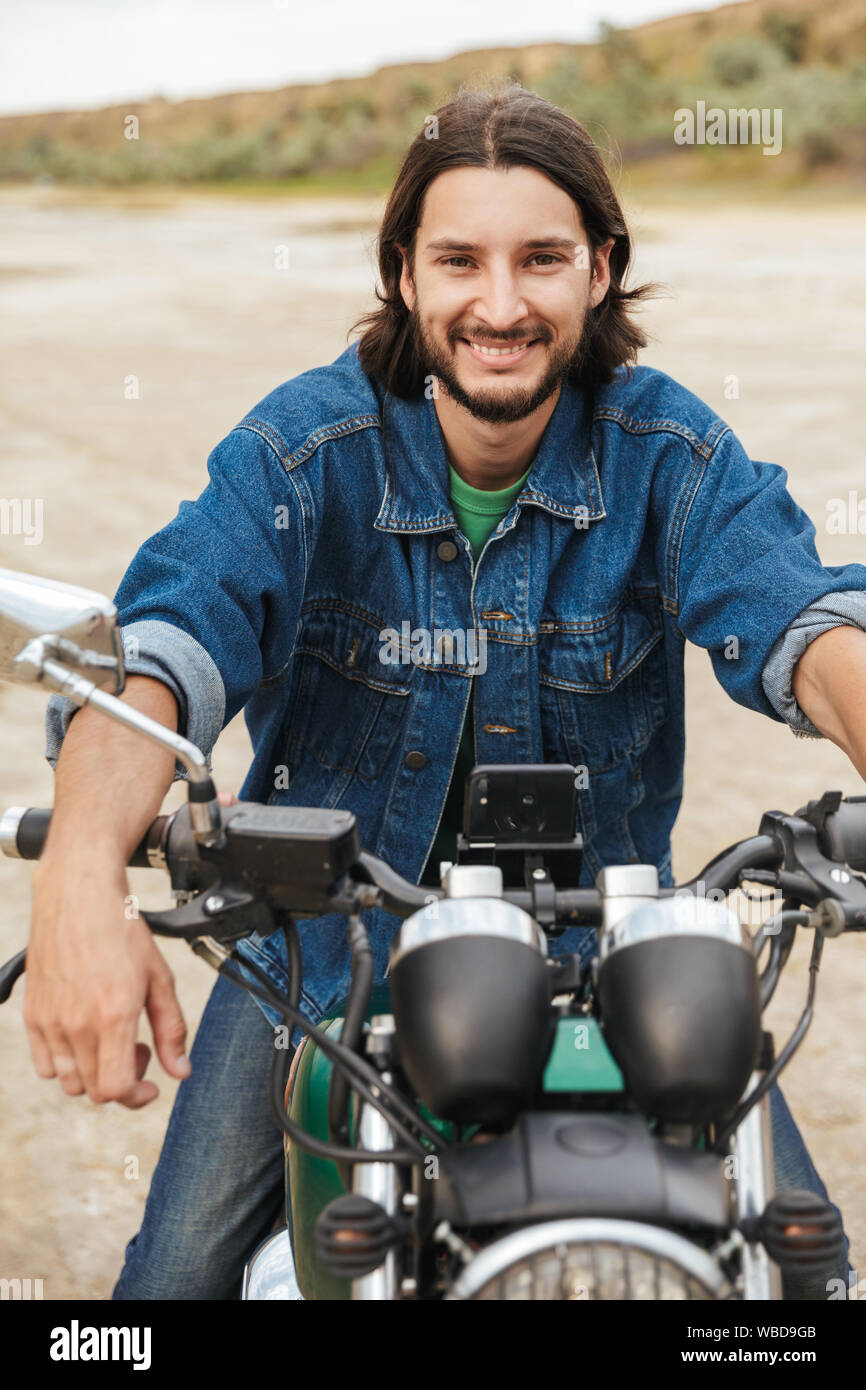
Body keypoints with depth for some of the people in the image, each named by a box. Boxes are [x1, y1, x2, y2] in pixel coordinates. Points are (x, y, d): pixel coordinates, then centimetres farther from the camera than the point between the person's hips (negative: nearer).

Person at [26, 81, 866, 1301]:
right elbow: (167, 640, -30)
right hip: (325, 936, 0)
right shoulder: (305, 446, -15)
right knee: (181, 1272, -5)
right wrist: (79, 881, -50)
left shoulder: (668, 449, -11)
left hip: (600, 928, 1)